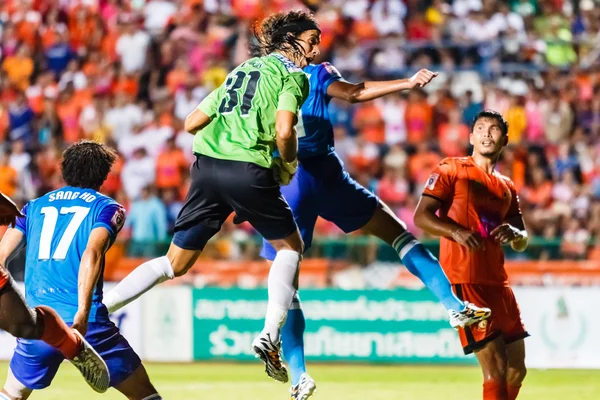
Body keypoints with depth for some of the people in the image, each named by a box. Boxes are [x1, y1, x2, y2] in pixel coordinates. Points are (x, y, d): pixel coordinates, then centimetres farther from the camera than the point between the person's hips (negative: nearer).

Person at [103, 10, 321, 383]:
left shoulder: (243, 70, 25)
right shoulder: (292, 75, 4)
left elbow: (192, 123, 21)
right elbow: (284, 131, -13)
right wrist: (289, 165, 5)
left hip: (207, 167, 6)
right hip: (250, 171, -6)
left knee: (175, 263, 12)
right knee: (290, 247, 17)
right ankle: (271, 336, 2)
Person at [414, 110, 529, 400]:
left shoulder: (507, 188, 19)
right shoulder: (451, 170, 0)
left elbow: (522, 243, 21)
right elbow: (421, 217, -7)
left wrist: (514, 234, -4)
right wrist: (456, 232, -25)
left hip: (497, 281, 8)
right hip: (464, 280, -7)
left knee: (516, 371, 9)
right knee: (496, 370, -15)